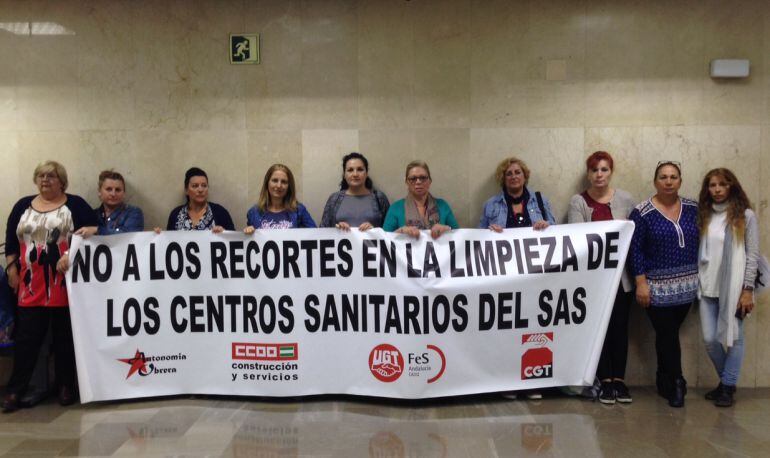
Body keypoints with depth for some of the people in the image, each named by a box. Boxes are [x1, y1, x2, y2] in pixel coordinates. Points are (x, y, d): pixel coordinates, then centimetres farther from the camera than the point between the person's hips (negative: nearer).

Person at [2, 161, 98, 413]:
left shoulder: (75, 204, 5)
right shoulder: (23, 206, 13)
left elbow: (95, 230, -1)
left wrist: (90, 231, -22)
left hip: (65, 284, -2)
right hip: (31, 285, 2)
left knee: (65, 336, 4)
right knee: (27, 337, 0)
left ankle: (66, 386, 14)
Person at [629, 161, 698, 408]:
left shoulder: (693, 209, 5)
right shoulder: (642, 213, -7)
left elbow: (702, 242, 12)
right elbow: (635, 249, -8)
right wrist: (641, 283, -12)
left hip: (686, 284, 4)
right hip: (657, 286, -3)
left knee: (667, 333, 9)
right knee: (668, 334, -4)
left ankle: (664, 381, 25)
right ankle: (676, 383, 11)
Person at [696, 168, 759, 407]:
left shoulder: (745, 215, -1)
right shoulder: (704, 216, 10)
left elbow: (752, 255, -3)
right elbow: (699, 252, 11)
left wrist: (748, 289, -9)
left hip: (734, 287, -4)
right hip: (708, 287, 4)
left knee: (732, 337, 0)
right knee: (710, 339, 4)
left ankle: (728, 387, 13)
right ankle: (726, 380, 25)